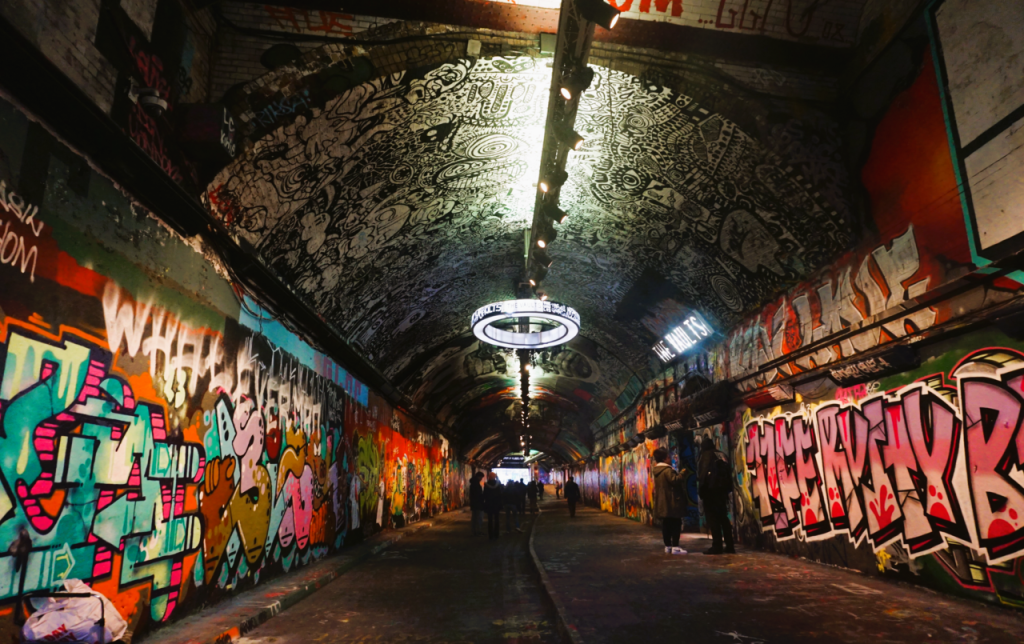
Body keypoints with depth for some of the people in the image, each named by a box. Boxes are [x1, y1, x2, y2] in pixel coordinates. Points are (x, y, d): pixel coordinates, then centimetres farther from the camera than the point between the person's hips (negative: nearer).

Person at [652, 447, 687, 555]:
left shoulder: (656, 470, 14)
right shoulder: (667, 470, -15)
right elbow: (674, 480, -26)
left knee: (666, 524, 11)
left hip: (662, 502, 9)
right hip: (672, 502, -9)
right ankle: (675, 547, -6)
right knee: (675, 524, -5)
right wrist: (681, 474, -8)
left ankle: (668, 546, 15)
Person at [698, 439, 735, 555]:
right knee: (723, 517, 13)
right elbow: (727, 472, 13)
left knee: (713, 518, -4)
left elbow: (703, 473, -14)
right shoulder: (721, 455, 14)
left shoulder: (706, 455, -5)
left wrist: (701, 488, -10)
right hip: (722, 489, 7)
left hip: (711, 490, -7)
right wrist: (726, 488, 15)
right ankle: (729, 546, 13)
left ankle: (717, 546, -6)